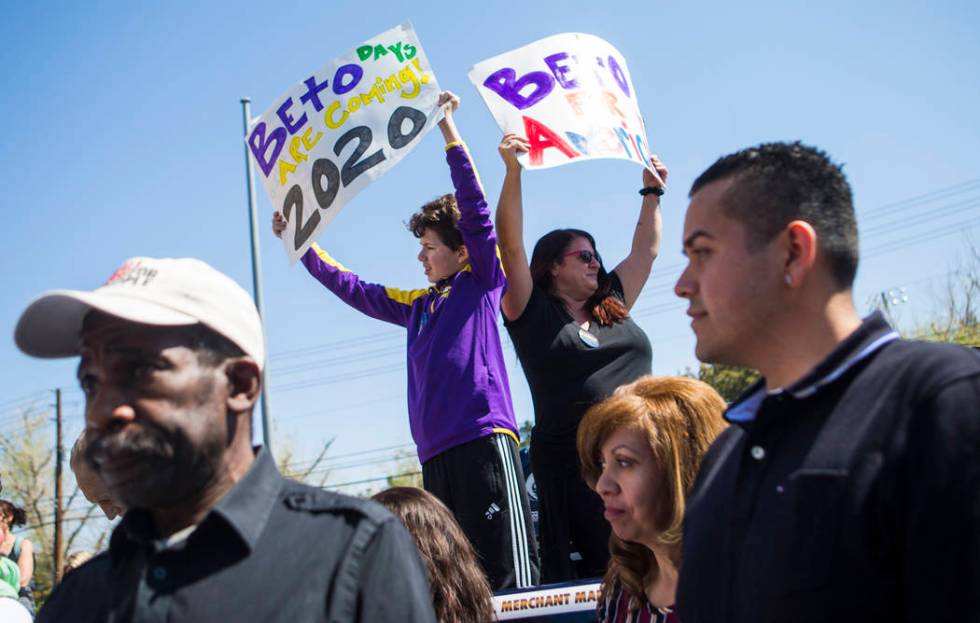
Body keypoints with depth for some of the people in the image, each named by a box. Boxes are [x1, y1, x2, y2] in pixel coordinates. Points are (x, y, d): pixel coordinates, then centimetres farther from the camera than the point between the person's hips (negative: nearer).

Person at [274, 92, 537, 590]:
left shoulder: (481, 283, 7)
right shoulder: (417, 305, 24)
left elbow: (475, 208, -2)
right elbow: (352, 289, 33)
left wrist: (448, 128, -4)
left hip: (484, 437, -7)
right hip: (436, 451, 7)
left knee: (509, 575, -13)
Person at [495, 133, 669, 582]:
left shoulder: (613, 309, 21)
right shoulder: (533, 313, 6)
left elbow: (645, 251, 31)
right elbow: (511, 245, -4)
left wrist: (652, 191, 33)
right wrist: (513, 170, -11)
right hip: (572, 462, -5)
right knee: (607, 569, -10)